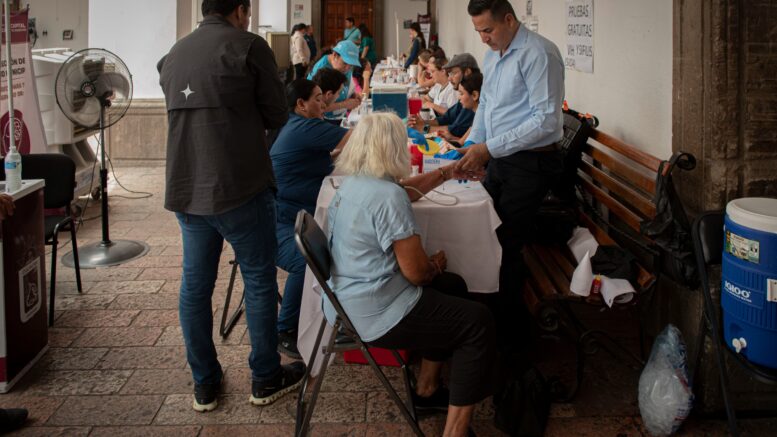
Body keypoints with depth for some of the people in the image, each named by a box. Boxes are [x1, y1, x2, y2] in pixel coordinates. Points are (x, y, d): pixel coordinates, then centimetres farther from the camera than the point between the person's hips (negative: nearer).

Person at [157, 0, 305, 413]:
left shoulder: (172, 55, 11)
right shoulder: (248, 46, -7)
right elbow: (277, 116, -1)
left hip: (185, 189, 6)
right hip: (240, 189, -6)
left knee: (195, 285, 13)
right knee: (259, 281, 8)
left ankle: (204, 384, 21)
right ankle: (266, 378, 18)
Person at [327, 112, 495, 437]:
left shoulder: (353, 182, 6)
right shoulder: (387, 196, -24)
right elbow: (417, 273, -21)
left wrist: (447, 173, 26)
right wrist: (436, 265, 0)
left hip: (346, 300, 10)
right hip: (373, 315, -10)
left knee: (453, 287, 25)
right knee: (479, 322, 0)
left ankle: (426, 390, 31)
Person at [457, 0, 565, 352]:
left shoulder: (538, 54, -18)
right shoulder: (492, 55, 11)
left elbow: (546, 119, -23)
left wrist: (490, 148, -22)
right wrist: (473, 148, 9)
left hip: (530, 163, -8)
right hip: (497, 160, 9)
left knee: (507, 245, -4)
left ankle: (511, 323, 13)